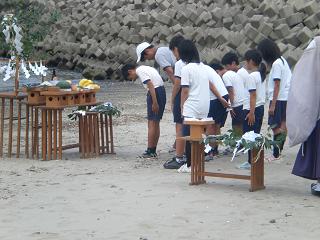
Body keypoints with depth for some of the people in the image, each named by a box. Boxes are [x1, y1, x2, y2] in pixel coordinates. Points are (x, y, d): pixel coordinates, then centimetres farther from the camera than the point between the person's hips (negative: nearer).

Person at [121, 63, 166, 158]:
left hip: (155, 93, -10)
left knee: (151, 123, -5)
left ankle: (150, 151, -3)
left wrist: (154, 103, -20)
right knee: (156, 123, 13)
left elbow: (151, 85, -18)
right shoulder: (145, 68, 22)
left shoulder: (139, 71, -8)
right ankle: (153, 151, 17)